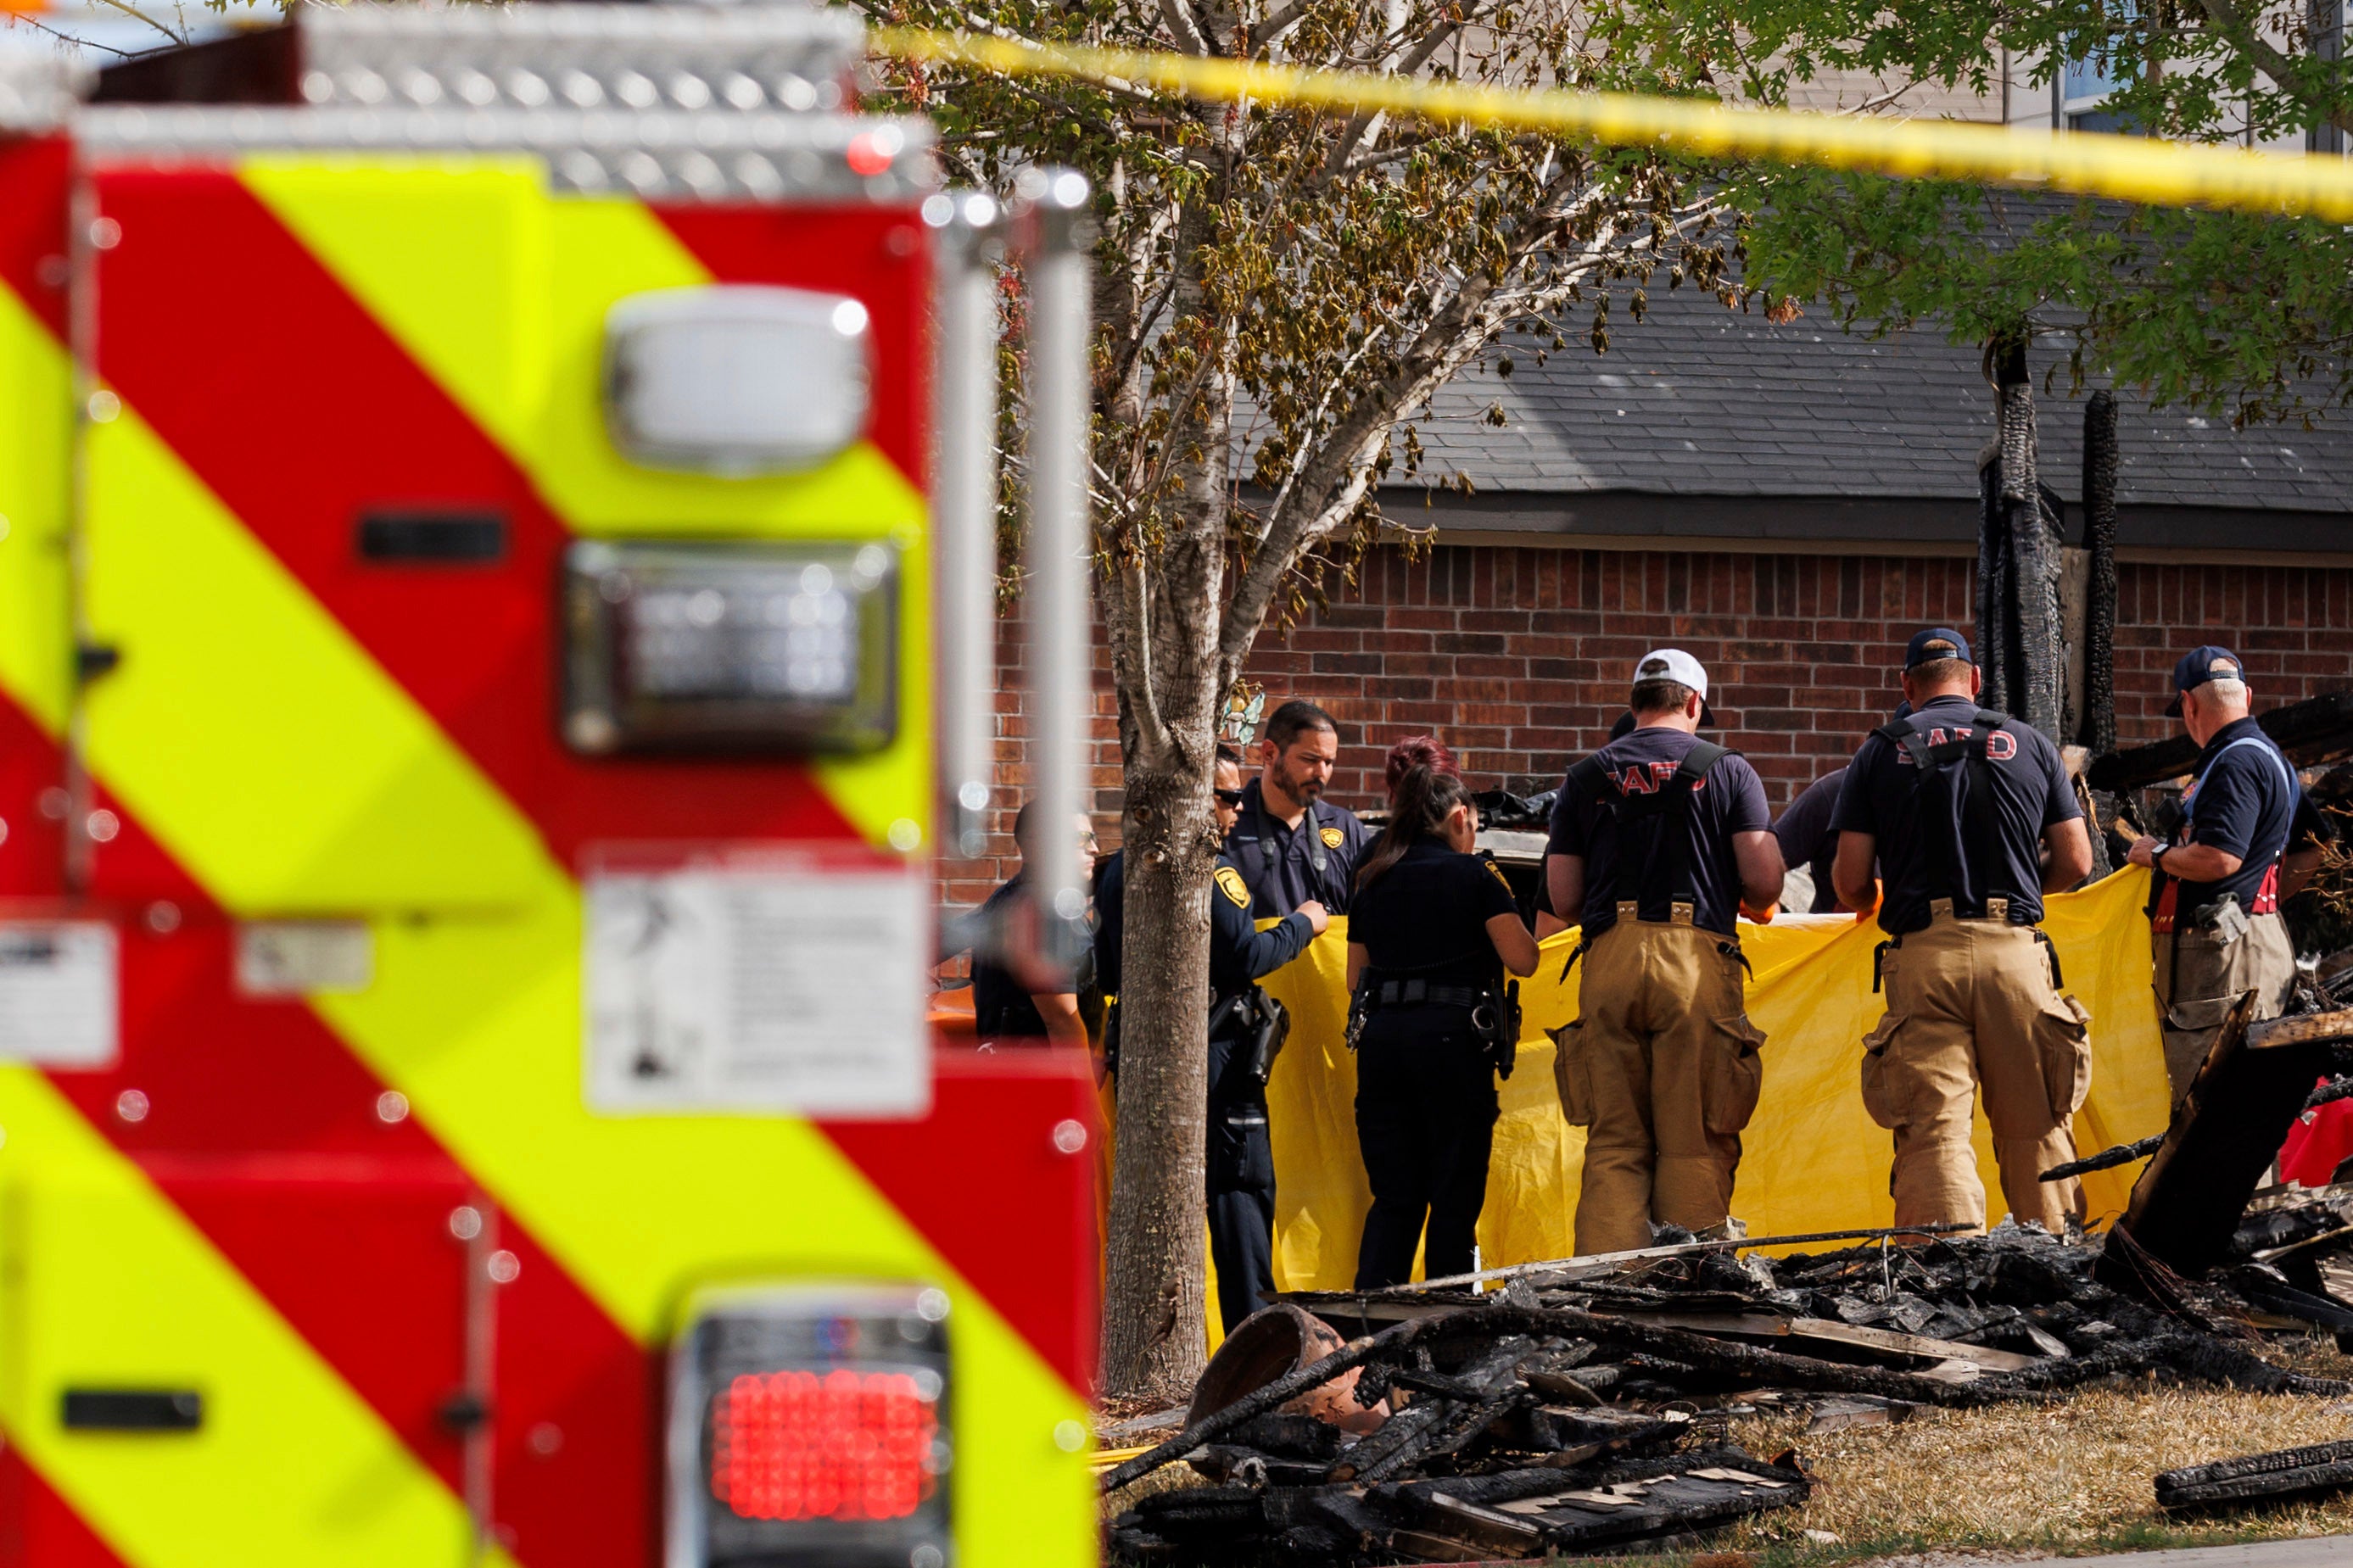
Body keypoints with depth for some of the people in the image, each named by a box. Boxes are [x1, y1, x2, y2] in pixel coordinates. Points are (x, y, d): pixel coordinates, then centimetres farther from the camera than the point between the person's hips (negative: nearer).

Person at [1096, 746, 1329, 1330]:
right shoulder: (1208, 870, -14)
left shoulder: (1118, 870, 12)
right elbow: (1245, 957, -18)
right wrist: (1302, 925, -3)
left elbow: (1106, 974, 17)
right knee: (1241, 1191, -2)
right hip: (1214, 1057, -7)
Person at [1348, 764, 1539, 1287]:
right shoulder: (1473, 876, -1)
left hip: (1379, 1036, 4)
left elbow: (1355, 978, 18)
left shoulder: (1373, 881, 13)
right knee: (1456, 1195, 3)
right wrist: (1503, 902, 13)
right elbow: (1522, 959, -4)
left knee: (1393, 1198, 9)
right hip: (1452, 1037, -4)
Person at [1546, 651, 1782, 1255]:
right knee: (1696, 1144, -1)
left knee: (1613, 1143, 3)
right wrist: (1758, 908, 22)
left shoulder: (1588, 776, 13)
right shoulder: (1727, 769, 7)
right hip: (1696, 957, -2)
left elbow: (1563, 896, 11)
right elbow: (1764, 878, -1)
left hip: (1609, 957, 2)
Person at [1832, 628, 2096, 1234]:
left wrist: (1873, 904, 27)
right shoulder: (2029, 745, 11)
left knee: (1933, 1129, -5)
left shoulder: (1880, 752, 8)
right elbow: (2076, 861, 12)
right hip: (2015, 949, 1)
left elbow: (1850, 882, 4)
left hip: (1922, 953, -1)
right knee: (2035, 1125, 6)